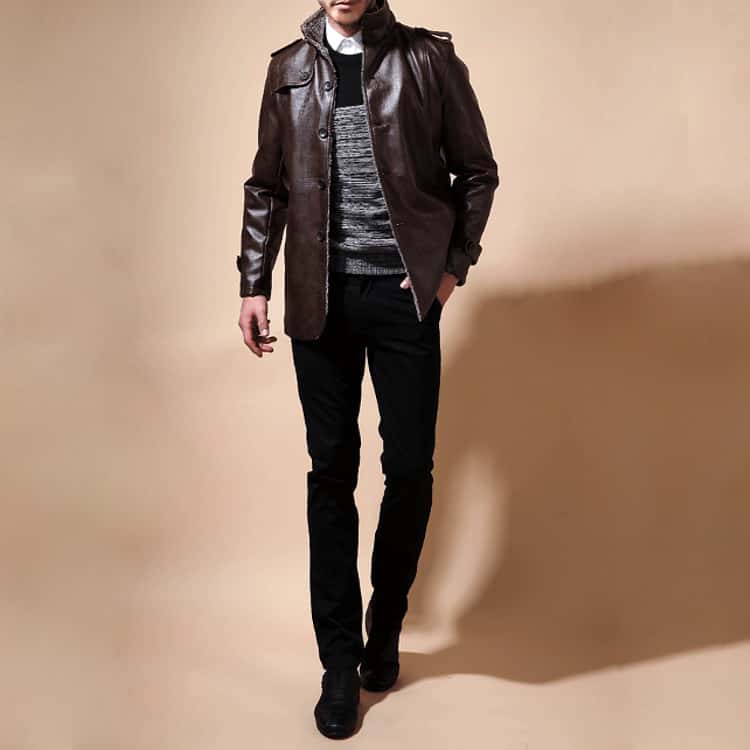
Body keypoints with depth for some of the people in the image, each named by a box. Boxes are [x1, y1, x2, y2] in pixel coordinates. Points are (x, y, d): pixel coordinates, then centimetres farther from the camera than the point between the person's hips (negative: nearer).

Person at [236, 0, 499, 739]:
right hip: (320, 295, 2)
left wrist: (454, 264, -3)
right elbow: (266, 186, 12)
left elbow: (476, 170, 6)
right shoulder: (289, 67, 10)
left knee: (410, 468, 2)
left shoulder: (428, 59, 2)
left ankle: (385, 626, 28)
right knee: (331, 470, 4)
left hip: (404, 293, -1)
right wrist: (254, 283, 5)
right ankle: (339, 661, 16)